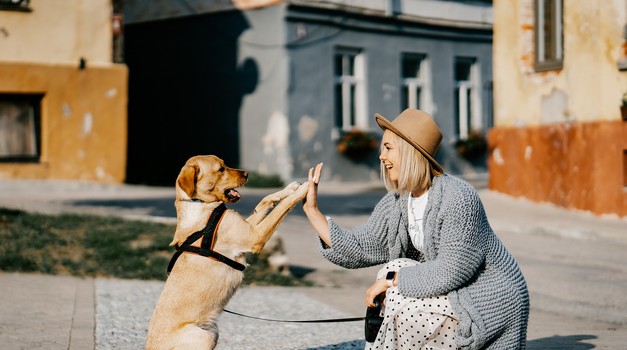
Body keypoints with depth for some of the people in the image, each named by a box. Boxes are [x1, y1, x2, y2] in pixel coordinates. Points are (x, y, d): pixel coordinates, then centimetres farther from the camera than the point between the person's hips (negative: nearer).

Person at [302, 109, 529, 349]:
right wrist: (312, 210, -4)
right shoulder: (395, 204, 1)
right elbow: (358, 250, -1)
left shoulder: (457, 198, -24)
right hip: (454, 296, 8)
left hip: (491, 302, -8)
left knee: (402, 302, -19)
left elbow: (451, 271, -27)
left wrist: (391, 279, -21)